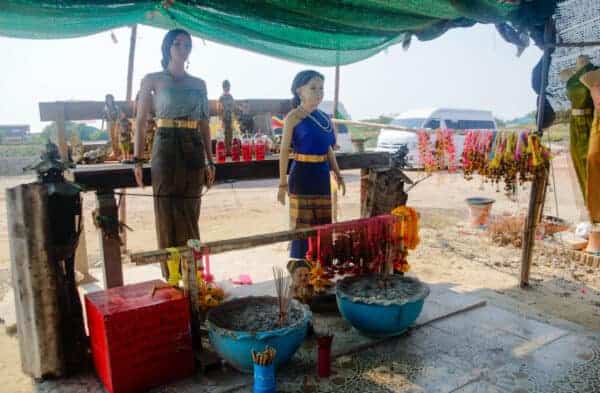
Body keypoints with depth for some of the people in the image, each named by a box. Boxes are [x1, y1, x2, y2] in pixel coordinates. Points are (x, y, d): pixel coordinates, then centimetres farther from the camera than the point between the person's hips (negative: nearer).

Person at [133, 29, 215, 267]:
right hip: (166, 149, -3)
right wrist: (137, 159, -7)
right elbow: (141, 121, 1)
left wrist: (209, 161, 8)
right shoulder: (152, 80, 4)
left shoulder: (199, 84, 14)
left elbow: (204, 124, 13)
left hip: (193, 150, 3)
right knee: (167, 214, -1)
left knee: (190, 215, 7)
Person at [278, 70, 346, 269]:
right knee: (302, 224, 2)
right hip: (303, 175, -6)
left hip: (322, 175, 6)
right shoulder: (293, 117, -8)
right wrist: (283, 183, -13)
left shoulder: (324, 117, 10)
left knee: (323, 223, 13)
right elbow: (284, 151, -9)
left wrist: (337, 173, 9)